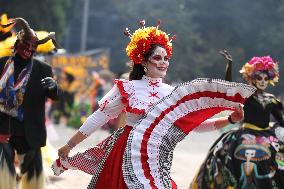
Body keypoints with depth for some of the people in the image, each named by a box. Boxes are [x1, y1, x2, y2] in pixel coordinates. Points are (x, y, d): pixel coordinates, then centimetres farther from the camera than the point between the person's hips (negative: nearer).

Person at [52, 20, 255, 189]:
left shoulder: (174, 94, 4)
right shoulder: (128, 88, -4)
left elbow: (195, 123, 4)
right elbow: (99, 118, 0)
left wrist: (230, 120, -8)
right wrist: (69, 145, 0)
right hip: (128, 155, -3)